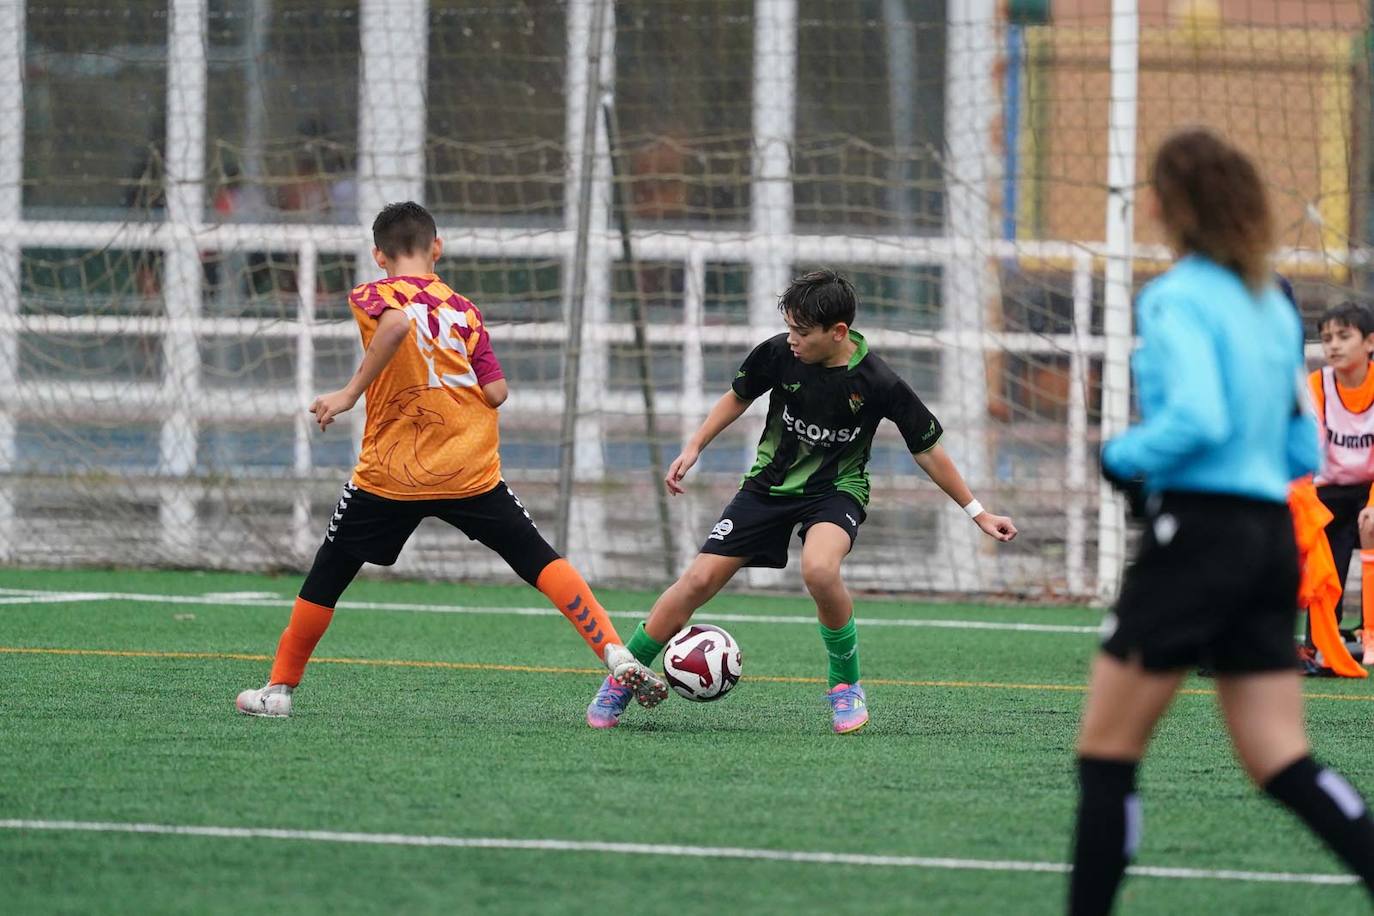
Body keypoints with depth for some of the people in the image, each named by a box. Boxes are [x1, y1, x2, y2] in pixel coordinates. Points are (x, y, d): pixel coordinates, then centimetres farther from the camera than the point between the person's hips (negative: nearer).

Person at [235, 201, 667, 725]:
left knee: (326, 577, 15)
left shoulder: (372, 296, 3)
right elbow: (496, 393, 2)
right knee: (540, 562, 3)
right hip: (470, 470, 1)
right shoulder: (463, 309, 11)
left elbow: (397, 322, -23)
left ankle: (279, 689, 20)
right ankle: (616, 658, -12)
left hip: (390, 475, -1)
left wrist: (350, 394, -20)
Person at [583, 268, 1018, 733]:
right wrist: (694, 448, 1)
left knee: (819, 569, -35)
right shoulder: (777, 353, -14)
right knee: (699, 580, -9)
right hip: (770, 483, 3)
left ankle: (846, 684, -13)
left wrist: (977, 512, -5)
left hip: (836, 490, -3)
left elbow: (927, 450, -8)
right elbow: (738, 397, 8)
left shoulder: (877, 383, -20)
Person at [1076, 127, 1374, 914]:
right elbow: (1303, 449, 17)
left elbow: (1198, 418, -23)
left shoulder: (1178, 299, -9)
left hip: (1199, 532, -7)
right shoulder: (1273, 306, 15)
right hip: (1273, 536, 7)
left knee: (1106, 752, 2)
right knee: (1281, 762, 5)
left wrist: (1124, 454, -7)